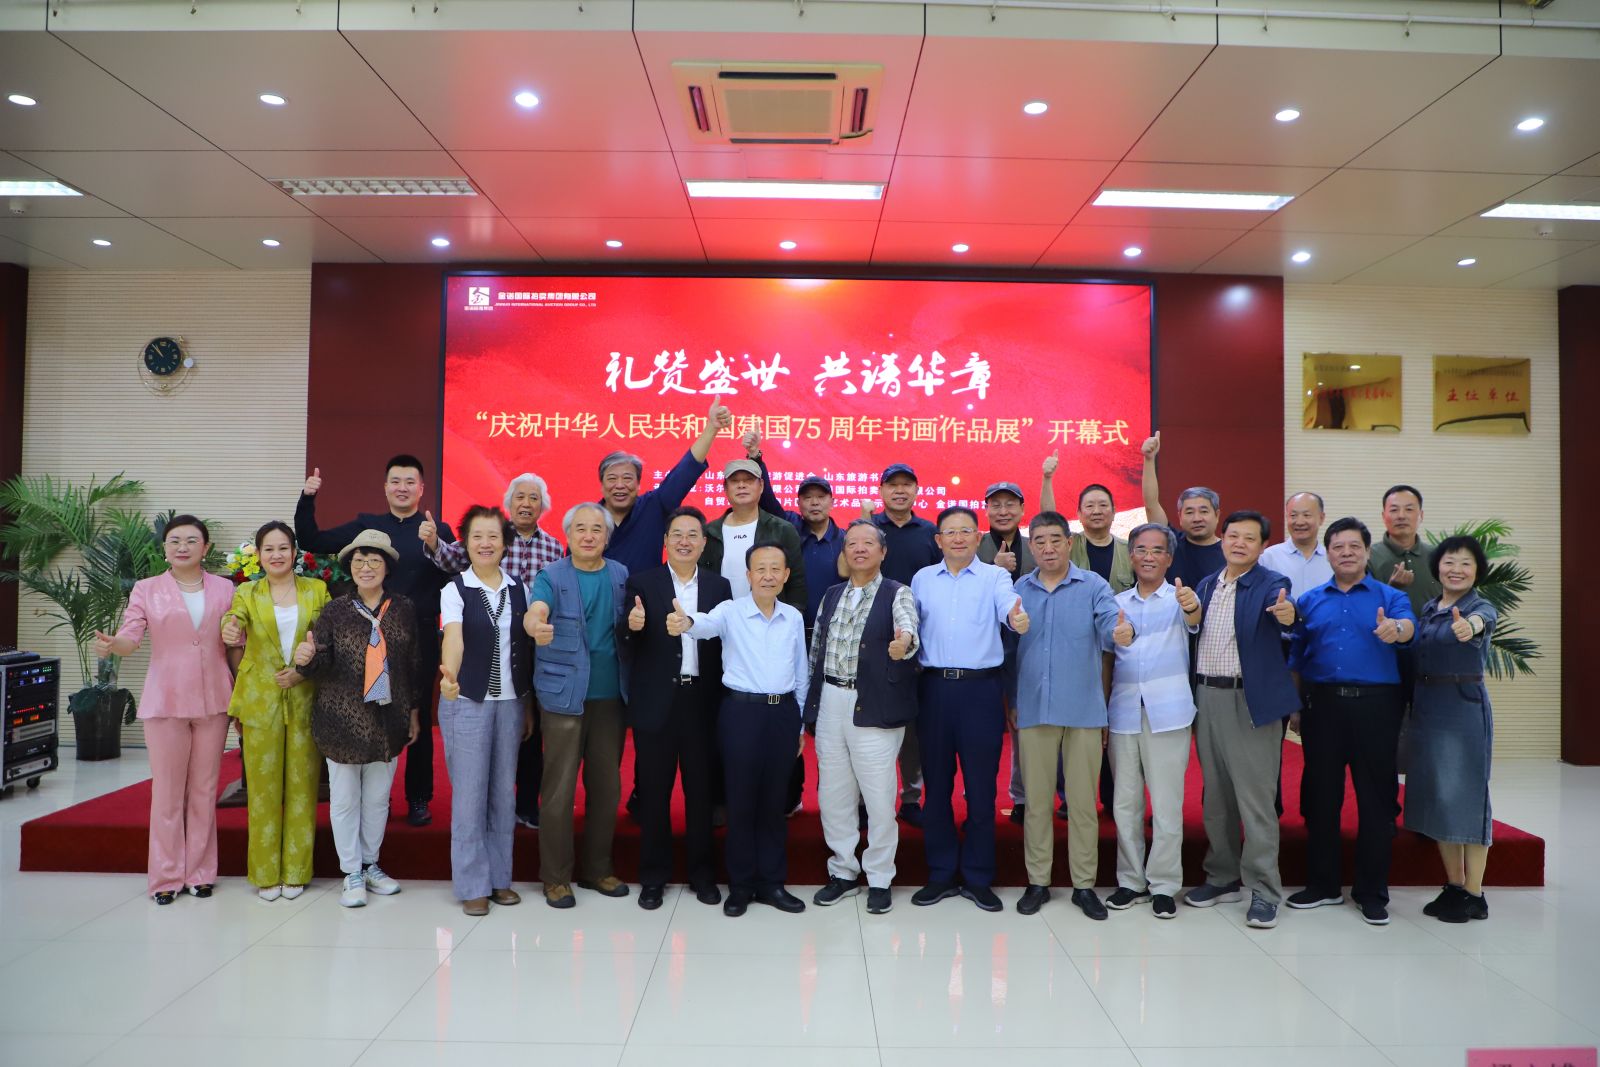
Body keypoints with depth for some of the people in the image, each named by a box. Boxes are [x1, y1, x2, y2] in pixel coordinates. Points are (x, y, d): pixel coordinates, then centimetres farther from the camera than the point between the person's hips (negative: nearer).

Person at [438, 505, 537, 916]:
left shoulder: (519, 589, 6)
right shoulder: (455, 590, -6)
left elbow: (526, 650, 9)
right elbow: (453, 638, -24)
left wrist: (529, 707, 9)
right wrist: (448, 675, -44)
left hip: (511, 704, 4)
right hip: (467, 703, -4)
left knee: (504, 793, 10)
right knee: (469, 795, 1)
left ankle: (500, 877, 22)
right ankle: (472, 885, 13)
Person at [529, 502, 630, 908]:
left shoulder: (621, 575, 6)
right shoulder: (551, 577, -5)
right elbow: (537, 609, -24)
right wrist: (537, 627, -47)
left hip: (610, 696, 4)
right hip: (564, 695, -3)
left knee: (606, 786, 11)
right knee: (559, 788, 2)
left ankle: (597, 868, 26)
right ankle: (556, 876, 15)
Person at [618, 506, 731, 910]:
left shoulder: (719, 586, 6)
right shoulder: (641, 583, 1)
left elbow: (726, 644, 3)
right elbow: (625, 644, -4)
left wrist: (726, 699, -5)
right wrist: (632, 627, -26)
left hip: (702, 700, 1)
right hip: (656, 701, -1)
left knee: (701, 789, 11)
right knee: (654, 791, 8)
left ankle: (702, 872, 26)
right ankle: (654, 876, 22)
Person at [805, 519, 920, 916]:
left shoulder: (897, 594, -3)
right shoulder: (831, 595, 13)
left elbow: (908, 625, -25)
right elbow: (816, 649, 16)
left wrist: (904, 643, -48)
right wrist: (811, 702, 12)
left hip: (874, 705, -5)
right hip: (830, 703, 5)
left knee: (879, 796, 0)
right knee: (832, 794, 12)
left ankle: (879, 878, 18)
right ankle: (844, 871, 28)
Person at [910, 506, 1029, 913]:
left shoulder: (994, 576, 1)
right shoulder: (922, 579, 11)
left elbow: (1008, 606, -19)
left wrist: (1018, 618, -40)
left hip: (981, 688, -2)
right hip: (935, 687, 2)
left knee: (981, 786, 4)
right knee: (937, 784, 9)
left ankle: (978, 877, 18)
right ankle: (941, 874, 22)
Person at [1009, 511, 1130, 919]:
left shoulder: (1093, 585, 0)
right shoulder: (1019, 589, 6)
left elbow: (1110, 623, -15)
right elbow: (1010, 647, 10)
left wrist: (1122, 634, -39)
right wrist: (1011, 701, 8)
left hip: (1083, 709, -2)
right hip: (1033, 709, 2)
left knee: (1083, 800, 6)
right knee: (1036, 799, 9)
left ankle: (1084, 884, 19)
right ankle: (1037, 881, 21)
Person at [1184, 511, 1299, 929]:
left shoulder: (1270, 584, -6)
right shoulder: (1206, 584, 12)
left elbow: (1281, 607, -28)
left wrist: (1286, 614, -50)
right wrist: (1189, 611, -9)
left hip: (1250, 700, -6)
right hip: (1207, 696, 6)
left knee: (1255, 796, -4)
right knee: (1215, 794, 13)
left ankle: (1263, 889, 6)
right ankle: (1222, 877, 26)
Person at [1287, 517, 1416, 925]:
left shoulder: (1390, 597, 5)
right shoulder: (1310, 600, 11)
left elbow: (1409, 625, -17)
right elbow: (1295, 657, 11)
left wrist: (1396, 629, -40)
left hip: (1375, 706, -2)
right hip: (1322, 705, 2)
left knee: (1376, 799, 3)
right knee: (1320, 796, 7)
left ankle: (1372, 892, 16)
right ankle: (1323, 884, 20)